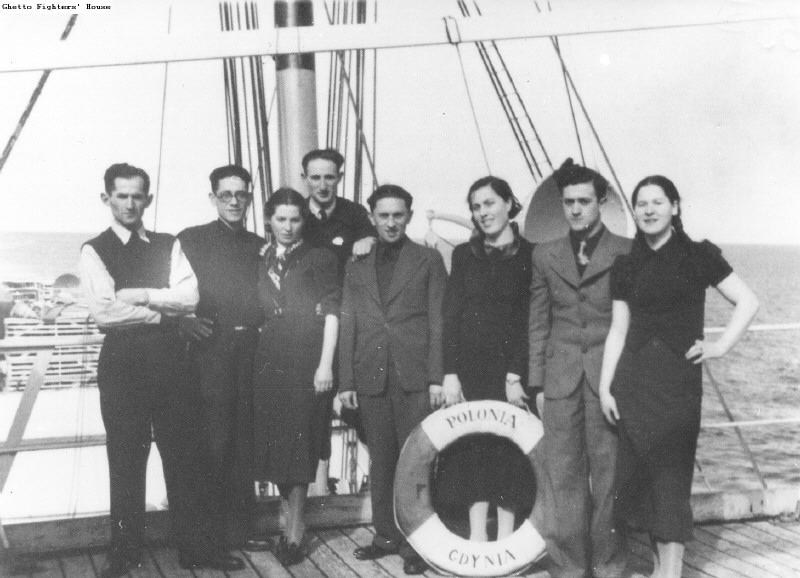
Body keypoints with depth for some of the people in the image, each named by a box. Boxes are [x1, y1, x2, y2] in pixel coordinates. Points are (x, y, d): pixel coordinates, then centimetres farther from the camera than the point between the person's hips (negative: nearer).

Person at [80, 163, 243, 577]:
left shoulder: (168, 245, 11)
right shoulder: (94, 250, 2)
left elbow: (190, 297, -4)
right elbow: (104, 312, -12)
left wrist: (139, 296, -14)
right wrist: (164, 309, -7)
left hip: (169, 357, 3)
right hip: (123, 360, -2)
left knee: (184, 454, 7)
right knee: (126, 458, 6)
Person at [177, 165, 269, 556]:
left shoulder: (260, 246, 16)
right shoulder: (190, 240, 4)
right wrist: (185, 321, -18)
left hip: (252, 357, 4)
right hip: (210, 355, -4)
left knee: (244, 446, 8)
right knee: (212, 446, -3)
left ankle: (240, 528, 18)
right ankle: (209, 534, 8)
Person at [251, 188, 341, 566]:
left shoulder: (320, 258, 4)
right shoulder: (262, 262, 16)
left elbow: (331, 312, -3)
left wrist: (326, 364, -12)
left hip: (307, 360, -4)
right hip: (271, 360, 4)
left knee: (300, 441, -5)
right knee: (275, 440, 5)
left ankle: (294, 528, 3)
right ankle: (295, 518, 19)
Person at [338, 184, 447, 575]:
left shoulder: (428, 261, 5)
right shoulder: (356, 266, 13)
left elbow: (438, 322, 1)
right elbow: (347, 325, 11)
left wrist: (437, 377, -7)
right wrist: (346, 380, 6)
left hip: (414, 377, -3)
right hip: (371, 378, 3)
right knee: (380, 461, 9)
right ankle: (386, 535, 19)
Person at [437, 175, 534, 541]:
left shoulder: (529, 255, 0)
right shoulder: (464, 255, 9)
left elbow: (529, 319, -6)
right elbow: (451, 315, 4)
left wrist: (516, 375, -13)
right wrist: (450, 373, -5)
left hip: (509, 368, -3)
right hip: (469, 368, 3)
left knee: (508, 450, 1)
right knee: (472, 448, 4)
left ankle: (505, 537, 11)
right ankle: (477, 535, 12)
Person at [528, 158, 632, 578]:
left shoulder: (628, 253, 2)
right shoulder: (544, 256, 11)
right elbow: (538, 325, 11)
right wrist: (536, 383, 6)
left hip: (611, 380, -2)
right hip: (561, 381, 2)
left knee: (609, 473, 2)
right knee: (562, 476, 3)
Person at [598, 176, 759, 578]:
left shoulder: (698, 256, 0)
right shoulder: (626, 267, 9)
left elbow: (748, 302, 2)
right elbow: (617, 331, 9)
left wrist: (722, 345, -7)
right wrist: (605, 386, 4)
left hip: (679, 379, -3)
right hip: (633, 381, 4)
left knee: (671, 475, -4)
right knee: (640, 474, 7)